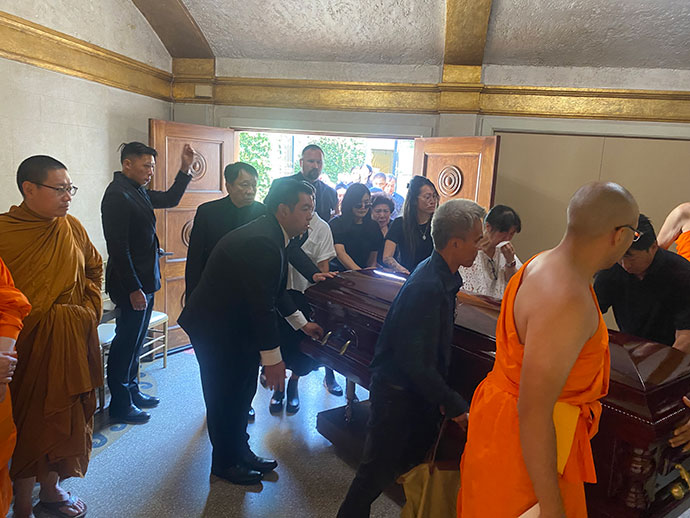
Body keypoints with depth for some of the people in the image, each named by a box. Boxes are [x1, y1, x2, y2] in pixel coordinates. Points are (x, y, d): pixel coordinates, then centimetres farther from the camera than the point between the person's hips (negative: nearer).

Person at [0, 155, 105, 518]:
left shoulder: (71, 228, 3)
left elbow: (94, 269, 15)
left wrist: (88, 308, 7)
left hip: (69, 343, 5)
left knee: (64, 414, 16)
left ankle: (51, 488, 37)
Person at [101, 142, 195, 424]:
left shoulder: (138, 191, 11)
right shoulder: (117, 195, -17)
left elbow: (170, 199, 25)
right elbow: (118, 247, -21)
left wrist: (185, 169, 11)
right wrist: (133, 289, -21)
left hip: (144, 281, 10)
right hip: (131, 284, -9)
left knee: (135, 340, 18)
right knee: (126, 343, 2)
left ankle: (131, 391, 33)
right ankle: (120, 405, 16)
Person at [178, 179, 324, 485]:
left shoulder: (270, 235, 4)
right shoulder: (262, 242, -28)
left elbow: (273, 291, 15)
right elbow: (262, 303, -29)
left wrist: (302, 323, 19)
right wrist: (272, 358, -22)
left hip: (234, 324, 10)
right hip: (216, 328, -10)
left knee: (241, 392, 19)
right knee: (225, 396, 7)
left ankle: (240, 452, 37)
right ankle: (225, 462, 28)